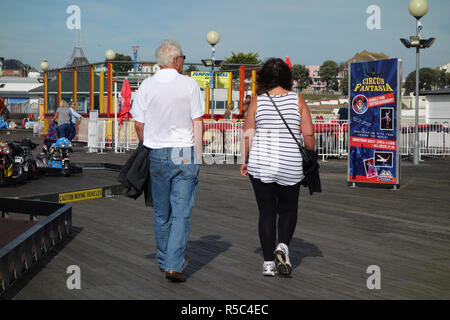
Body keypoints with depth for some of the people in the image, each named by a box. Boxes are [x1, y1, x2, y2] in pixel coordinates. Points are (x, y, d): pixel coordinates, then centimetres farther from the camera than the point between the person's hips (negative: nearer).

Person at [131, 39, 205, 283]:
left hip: (157, 153, 3)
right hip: (184, 153, -2)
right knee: (181, 213, -1)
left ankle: (163, 260, 27)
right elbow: (197, 123, -5)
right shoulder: (189, 84, -5)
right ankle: (174, 265, -8)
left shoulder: (147, 86, 0)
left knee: (161, 213, 15)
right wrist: (197, 157, 1)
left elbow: (139, 124, 3)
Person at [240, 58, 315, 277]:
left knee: (267, 212, 8)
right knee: (288, 209, 18)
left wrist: (245, 160, 9)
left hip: (260, 163, 0)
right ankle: (283, 245, -6)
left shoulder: (258, 101, -2)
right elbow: (308, 134, -2)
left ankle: (268, 263, 9)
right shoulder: (297, 100, -2)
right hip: (290, 166, 0)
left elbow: (248, 135, -2)